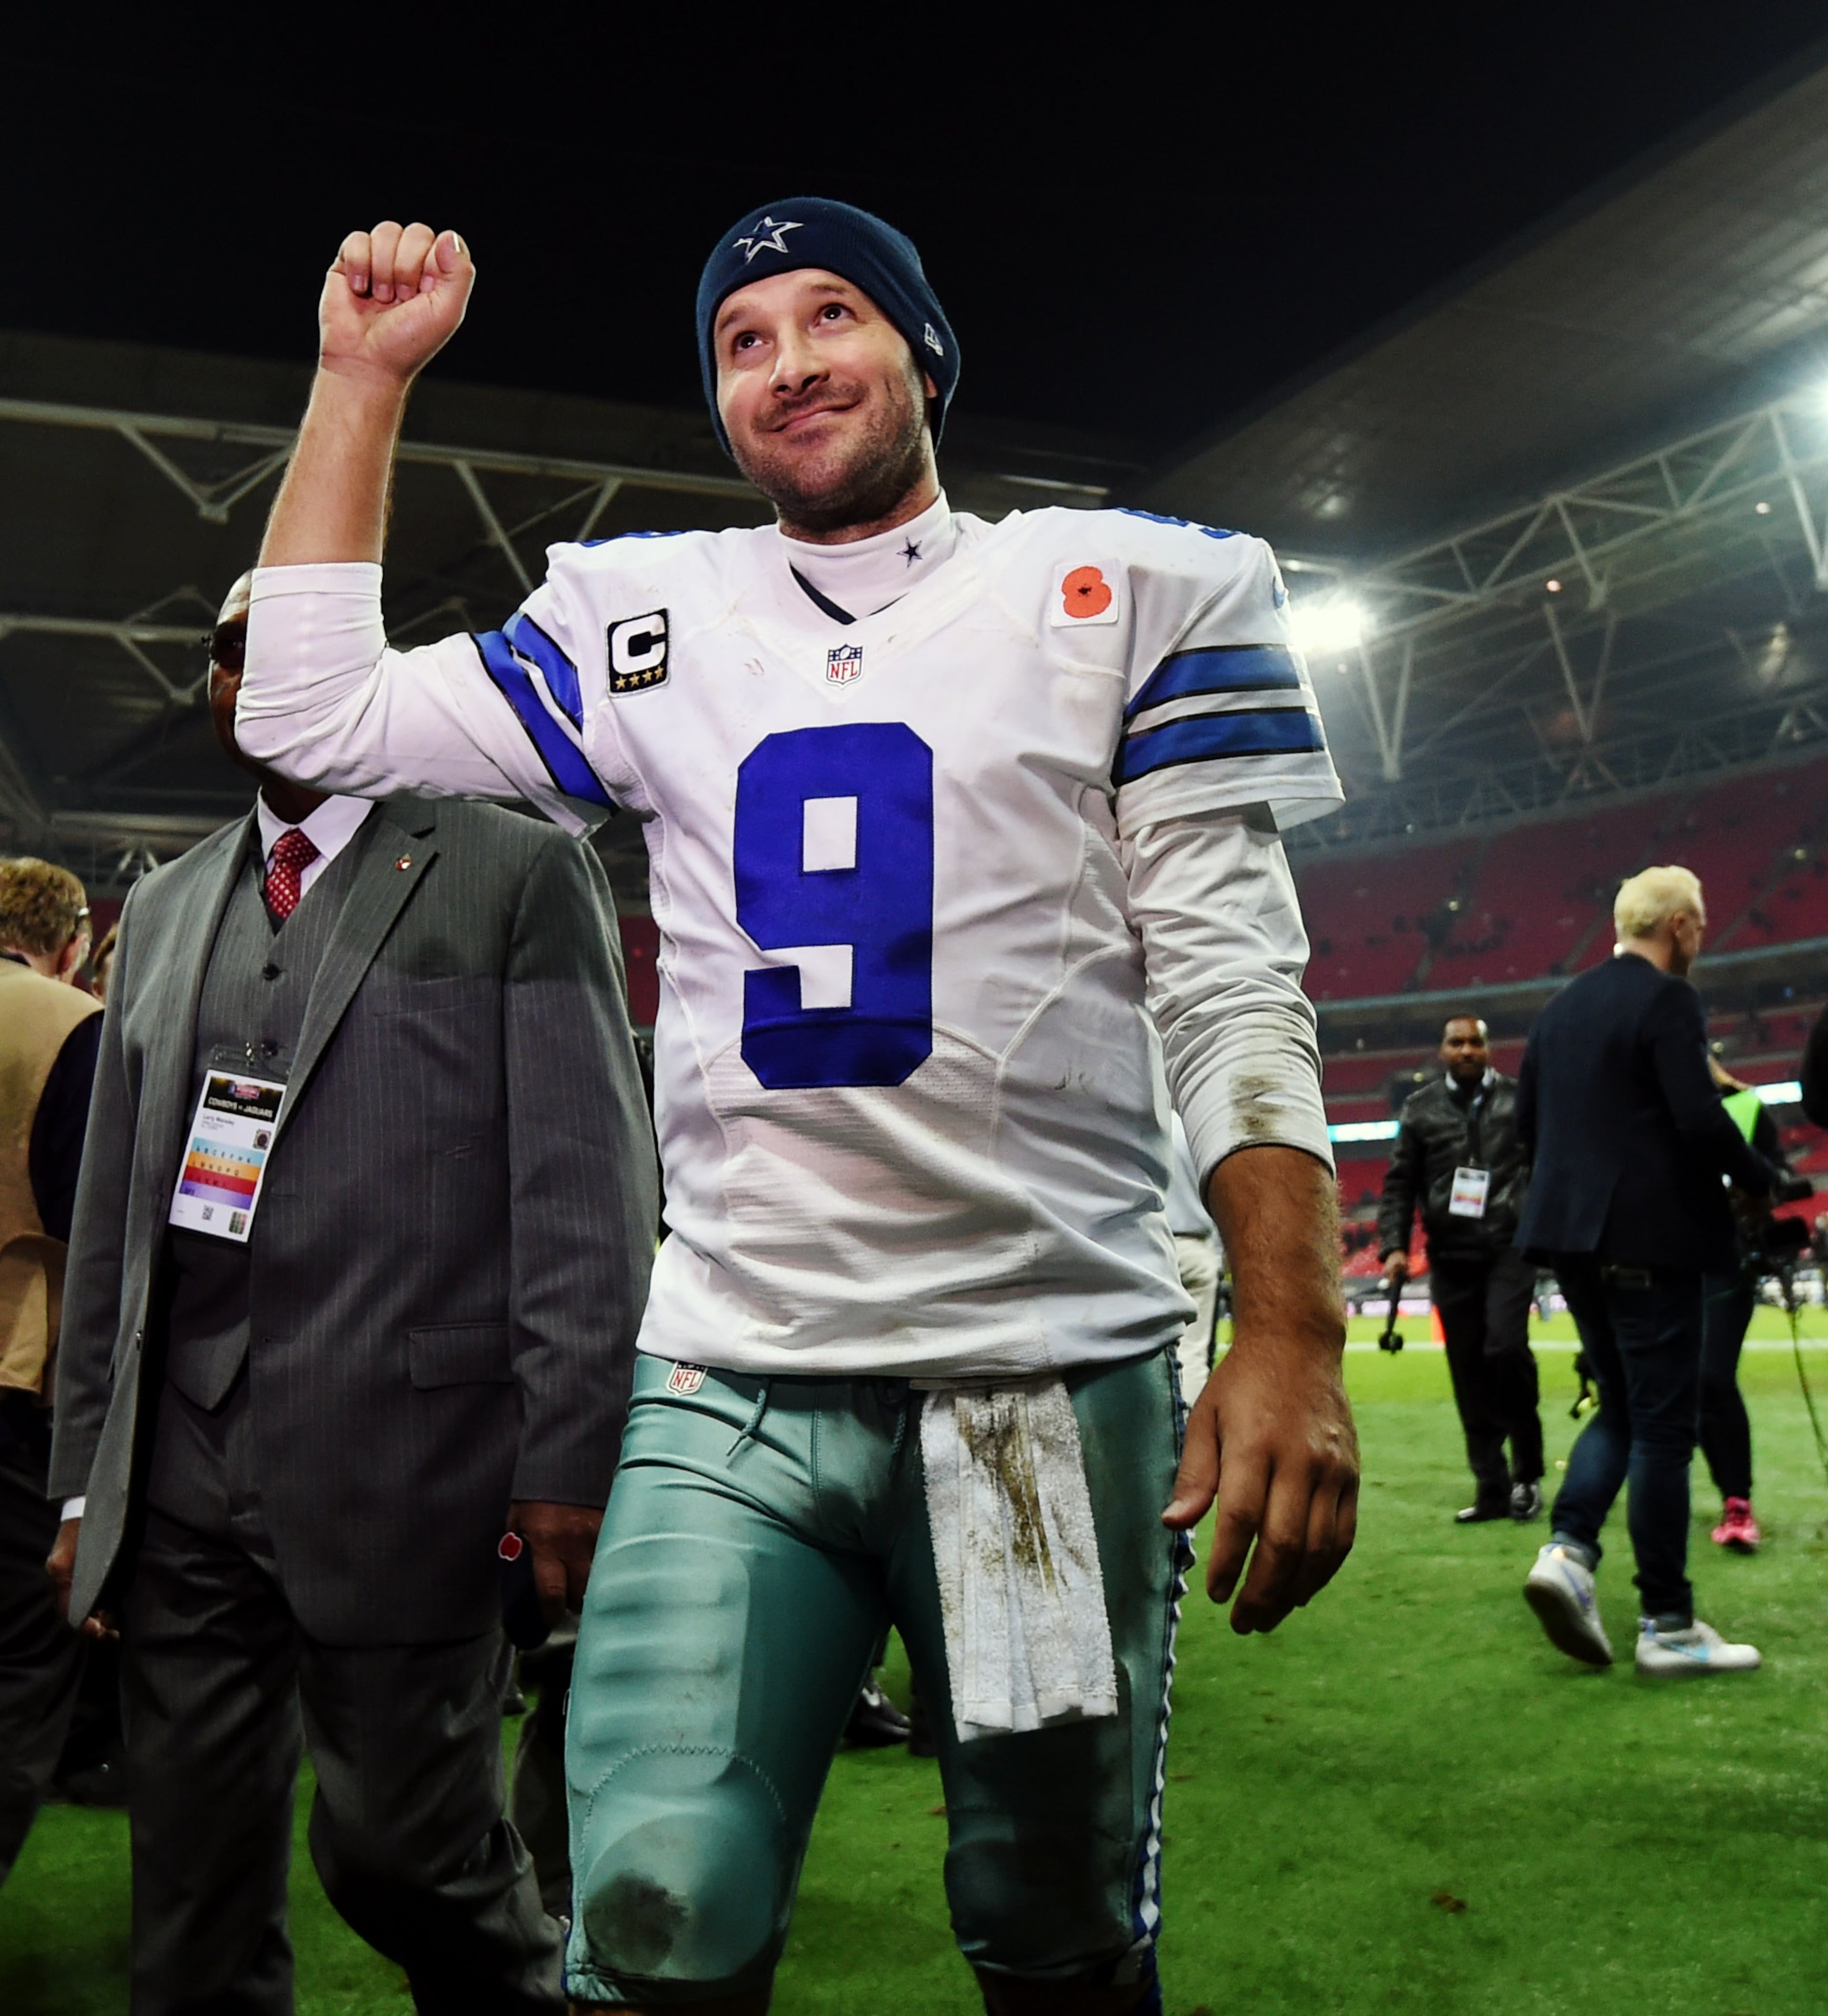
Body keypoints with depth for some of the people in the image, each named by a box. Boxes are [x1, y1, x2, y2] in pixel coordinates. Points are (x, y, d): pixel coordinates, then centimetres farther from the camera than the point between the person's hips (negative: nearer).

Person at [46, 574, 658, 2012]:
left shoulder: (518, 873, 0)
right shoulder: (166, 907, 17)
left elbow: (589, 1183, -6)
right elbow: (111, 1209, 17)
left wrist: (568, 1462, -13)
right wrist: (87, 1474, 13)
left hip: (400, 1466, -5)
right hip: (179, 1483, 5)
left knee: (402, 1851, 3)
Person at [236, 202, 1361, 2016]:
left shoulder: (1127, 587, 4)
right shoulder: (651, 620, 12)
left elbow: (1229, 983, -2)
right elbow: (313, 716, 13)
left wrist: (1291, 1334, -13)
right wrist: (363, 375, 10)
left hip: (1054, 1374, -1)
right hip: (728, 1390, 2)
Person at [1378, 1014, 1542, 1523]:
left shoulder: (1518, 1099, 7)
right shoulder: (1421, 1108, 11)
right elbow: (1399, 1184, 10)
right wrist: (1394, 1246, 0)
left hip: (1510, 1247, -2)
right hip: (1451, 1256, 2)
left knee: (1505, 1347, -18)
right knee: (1469, 1372, 4)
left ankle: (1528, 1470, 1)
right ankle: (1492, 1488, 11)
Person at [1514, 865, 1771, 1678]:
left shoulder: (1563, 1006, 13)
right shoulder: (1667, 1001, -11)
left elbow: (1527, 1122, 14)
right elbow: (1700, 1119, -20)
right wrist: (1762, 1183, -5)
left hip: (1573, 1235, 8)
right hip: (1653, 1237, -7)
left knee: (1621, 1407, 18)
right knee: (1663, 1424, 0)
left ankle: (1569, 1550, -1)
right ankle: (1667, 1625, 6)